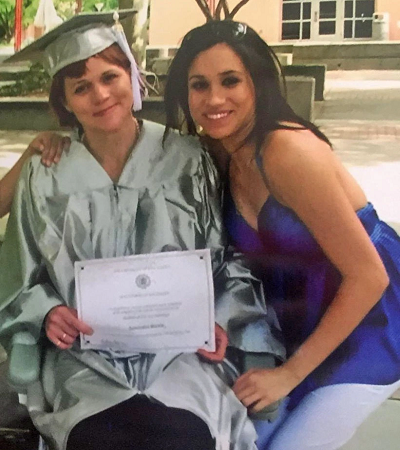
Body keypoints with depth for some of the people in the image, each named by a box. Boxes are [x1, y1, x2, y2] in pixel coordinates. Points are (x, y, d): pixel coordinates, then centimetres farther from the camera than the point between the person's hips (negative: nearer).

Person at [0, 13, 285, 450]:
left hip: (181, 353, 0)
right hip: (87, 362, 1)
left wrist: (222, 320, -8)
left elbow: (227, 262, 8)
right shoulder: (45, 176, 3)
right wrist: (47, 312, -10)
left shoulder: (188, 161, 1)